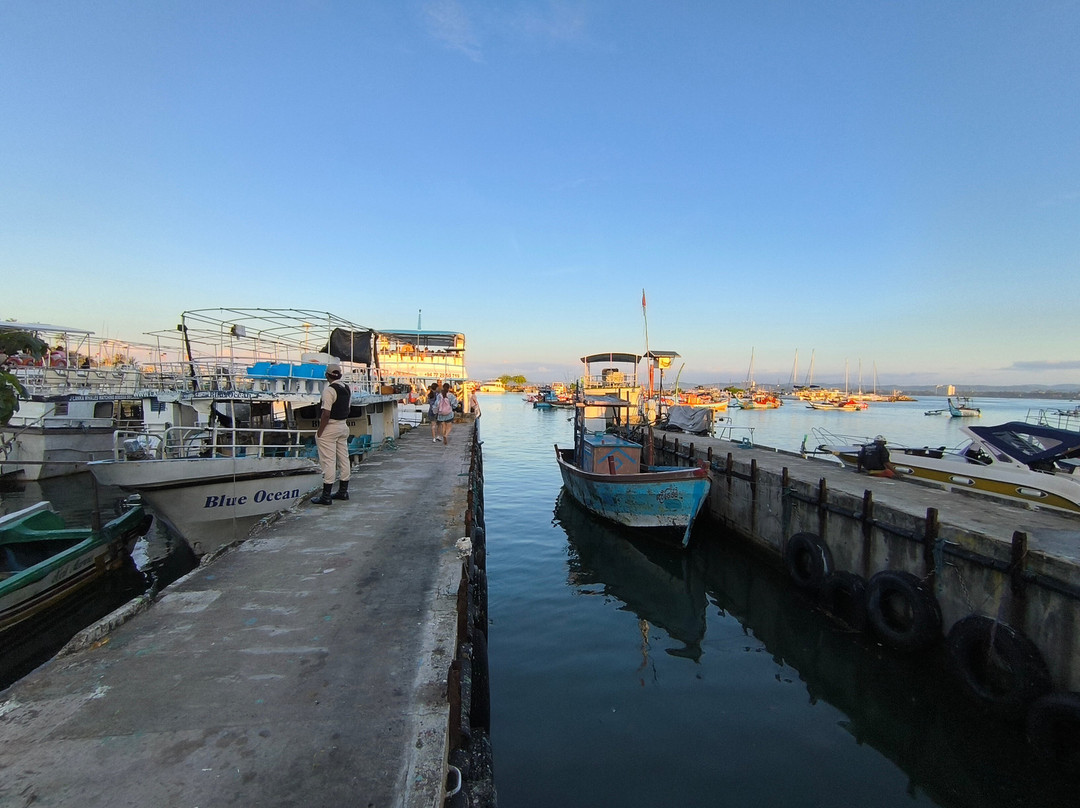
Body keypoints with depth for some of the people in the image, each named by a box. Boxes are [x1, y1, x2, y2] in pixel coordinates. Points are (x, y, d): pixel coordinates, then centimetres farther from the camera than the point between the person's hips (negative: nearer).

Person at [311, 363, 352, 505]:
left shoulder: (329, 390, -17)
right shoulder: (347, 388, 7)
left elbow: (326, 414, -21)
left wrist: (319, 432, -15)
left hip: (330, 427, -8)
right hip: (344, 426, 8)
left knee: (328, 461, -5)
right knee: (343, 458, 13)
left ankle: (326, 496, 0)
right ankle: (343, 491, 23)